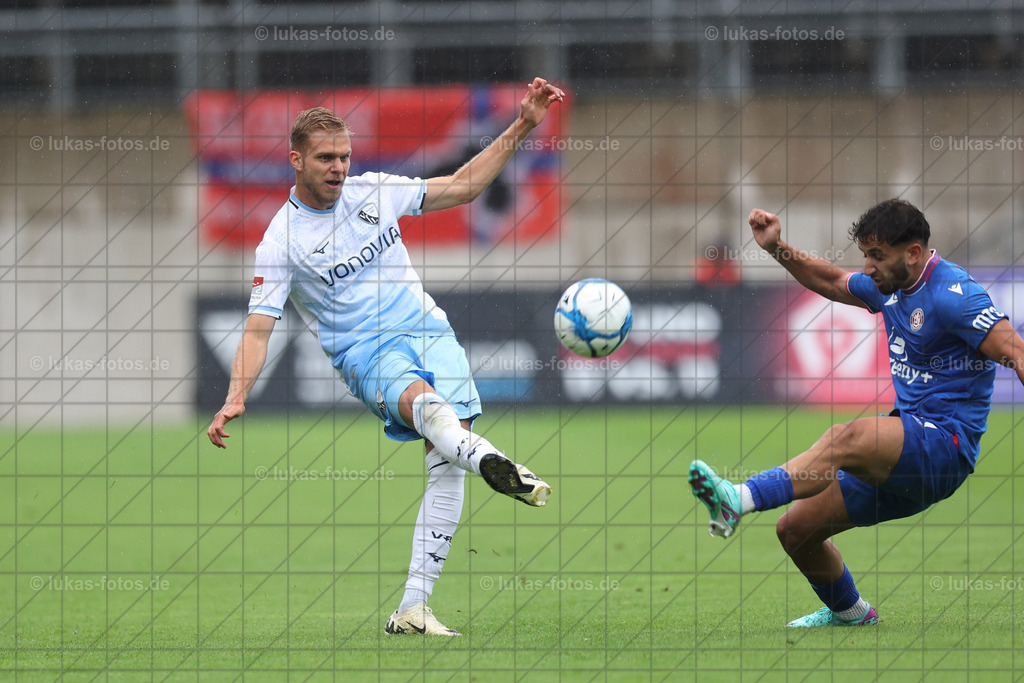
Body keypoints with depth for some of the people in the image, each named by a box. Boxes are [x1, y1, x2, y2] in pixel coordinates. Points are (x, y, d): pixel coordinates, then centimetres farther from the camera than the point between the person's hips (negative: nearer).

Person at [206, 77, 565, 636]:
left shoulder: (373, 191, 9)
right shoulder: (281, 241, -3)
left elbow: (461, 187, 17)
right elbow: (258, 329, -6)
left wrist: (521, 128, 11)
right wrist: (235, 399, -21)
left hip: (428, 333, 4)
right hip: (365, 355, -4)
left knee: (446, 463, -13)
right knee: (420, 399, -37)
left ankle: (412, 609, -13)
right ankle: (493, 463, -69)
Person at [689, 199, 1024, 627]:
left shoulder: (951, 295, -14)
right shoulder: (891, 286, 13)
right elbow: (832, 282, 32)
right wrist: (778, 250, 19)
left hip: (946, 443, -9)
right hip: (905, 459, 9)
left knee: (845, 439, -37)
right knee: (795, 529, 9)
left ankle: (738, 500, -53)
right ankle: (848, 613, 33)